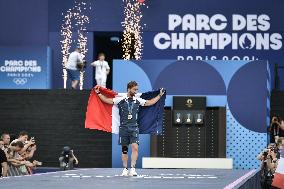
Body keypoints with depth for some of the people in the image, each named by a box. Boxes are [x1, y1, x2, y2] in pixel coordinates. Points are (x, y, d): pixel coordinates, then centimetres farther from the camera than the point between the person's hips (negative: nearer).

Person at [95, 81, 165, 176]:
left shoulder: (138, 101, 8)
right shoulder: (120, 100, 1)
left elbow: (150, 102, 19)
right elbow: (107, 100, 6)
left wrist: (159, 95, 21)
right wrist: (98, 93, 2)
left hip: (134, 128, 1)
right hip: (123, 128, -1)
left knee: (135, 147, -15)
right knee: (124, 150, 5)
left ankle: (133, 169, -15)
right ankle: (125, 169, 15)